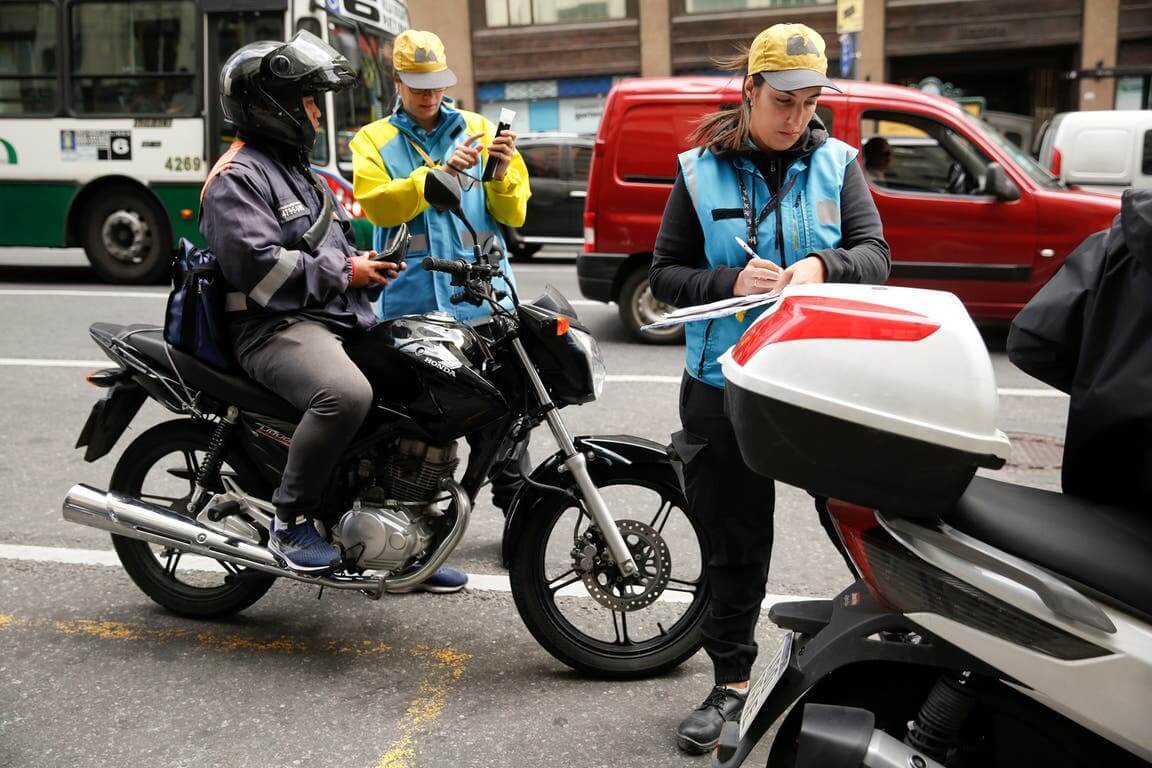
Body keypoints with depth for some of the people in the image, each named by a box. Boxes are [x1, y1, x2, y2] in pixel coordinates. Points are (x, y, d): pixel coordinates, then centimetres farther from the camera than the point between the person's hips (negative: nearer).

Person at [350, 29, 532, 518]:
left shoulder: (479, 130, 14)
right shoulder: (373, 141, 11)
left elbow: (514, 213, 9)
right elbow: (378, 205, -8)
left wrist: (501, 173, -11)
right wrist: (440, 171, -18)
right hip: (412, 304, -1)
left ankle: (514, 503, 14)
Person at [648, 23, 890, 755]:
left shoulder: (837, 163, 3)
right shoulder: (701, 170, 1)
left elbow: (876, 254, -1)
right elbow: (665, 274, 1)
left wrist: (824, 266, -22)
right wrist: (731, 281, -18)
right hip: (727, 385, 0)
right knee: (736, 542, 11)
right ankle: (732, 679, 28)